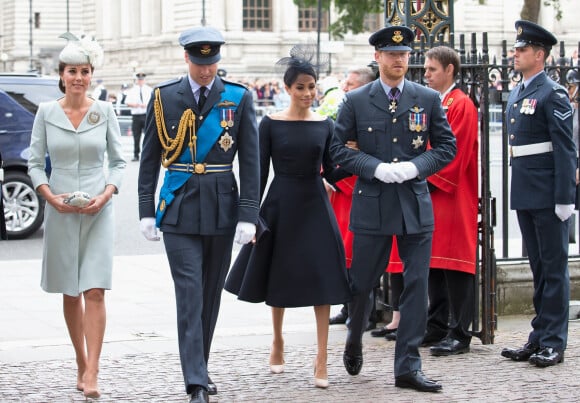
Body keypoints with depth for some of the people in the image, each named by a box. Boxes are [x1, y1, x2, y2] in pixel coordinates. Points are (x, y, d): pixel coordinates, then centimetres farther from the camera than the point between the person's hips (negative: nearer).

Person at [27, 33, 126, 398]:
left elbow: (118, 161, 6)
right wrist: (50, 196, -10)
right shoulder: (46, 112, 2)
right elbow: (35, 163, 6)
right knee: (70, 293, 9)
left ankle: (92, 374, -14)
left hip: (98, 211, -1)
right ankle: (81, 363, 22)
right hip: (61, 211, 1)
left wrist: (106, 194, -10)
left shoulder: (105, 112, 1)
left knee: (94, 291, -10)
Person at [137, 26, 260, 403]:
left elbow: (250, 160, 0)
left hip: (222, 207, 1)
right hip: (179, 207, -1)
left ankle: (200, 368, 26)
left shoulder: (239, 98, 1)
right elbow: (150, 157, 6)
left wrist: (248, 215, -7)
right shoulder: (165, 97, 1)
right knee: (190, 295, -8)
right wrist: (147, 211, 1)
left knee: (211, 294, 11)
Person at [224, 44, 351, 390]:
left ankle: (322, 357, -4)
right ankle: (278, 341, 34)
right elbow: (260, 171, -1)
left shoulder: (325, 124, 4)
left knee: (321, 277, -6)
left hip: (315, 205, 1)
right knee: (278, 275, 11)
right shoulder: (271, 123, -2)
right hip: (281, 205, -1)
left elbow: (329, 169, 5)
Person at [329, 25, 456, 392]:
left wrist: (415, 166, -11)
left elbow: (447, 146, 7)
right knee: (362, 282, 8)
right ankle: (355, 342, 37)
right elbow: (339, 148, 0)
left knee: (416, 286, -1)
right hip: (372, 205, -1)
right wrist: (376, 168, -14)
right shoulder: (356, 101, 1)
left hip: (416, 205, 1)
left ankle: (408, 367, 5)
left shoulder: (429, 99, 4)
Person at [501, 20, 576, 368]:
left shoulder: (553, 94, -11)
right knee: (538, 267, 13)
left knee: (554, 267, -1)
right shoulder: (516, 96, 14)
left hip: (548, 196, -8)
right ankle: (539, 338, 20)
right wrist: (516, 191, 15)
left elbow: (566, 149, -14)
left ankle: (554, 343, 2)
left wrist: (565, 198, -18)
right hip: (524, 195, 8)